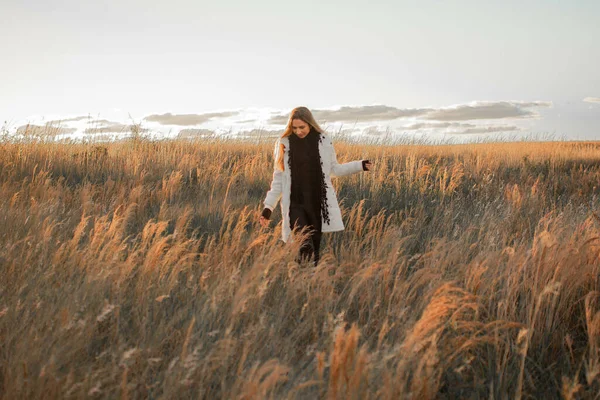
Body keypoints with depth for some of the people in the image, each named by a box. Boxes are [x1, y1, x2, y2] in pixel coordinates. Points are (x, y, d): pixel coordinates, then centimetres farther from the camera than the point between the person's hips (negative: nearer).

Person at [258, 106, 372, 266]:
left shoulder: (324, 141, 1)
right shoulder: (284, 143, 0)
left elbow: (334, 169, 14)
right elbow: (278, 178, 5)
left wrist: (360, 165, 2)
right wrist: (268, 206, 0)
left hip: (318, 202, 1)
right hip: (295, 204, -1)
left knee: (316, 246, 5)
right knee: (304, 247, -23)